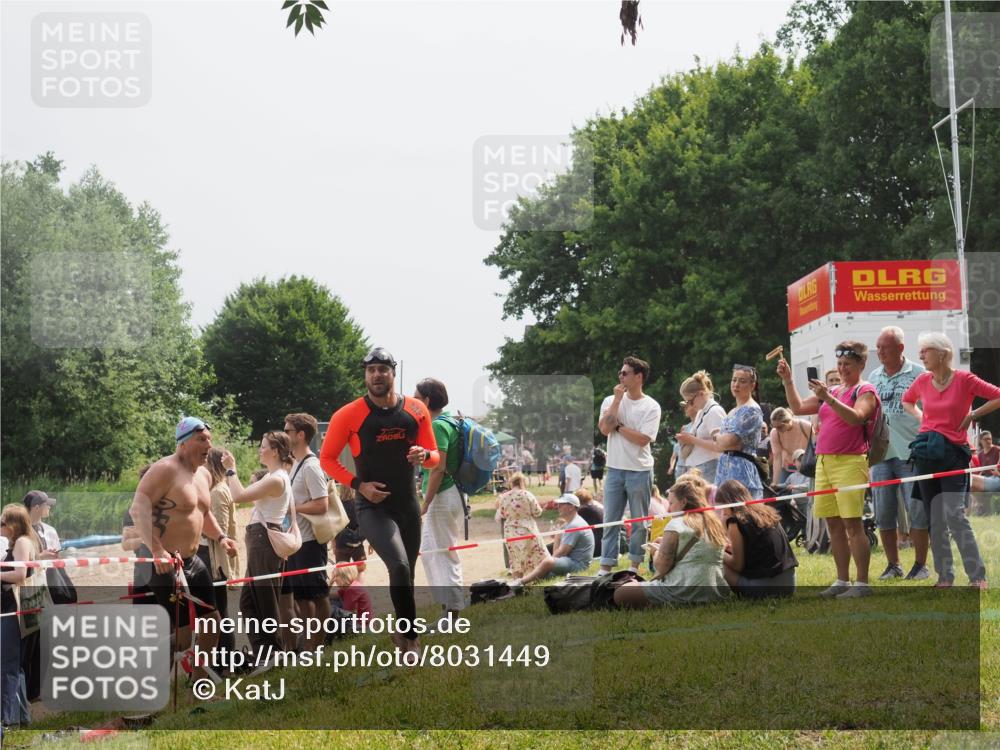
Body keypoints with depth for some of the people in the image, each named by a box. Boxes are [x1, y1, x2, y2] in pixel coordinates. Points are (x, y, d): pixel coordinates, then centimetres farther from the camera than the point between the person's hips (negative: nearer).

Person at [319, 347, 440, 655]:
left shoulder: (416, 410, 1)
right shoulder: (349, 415, -9)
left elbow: (434, 456, 8)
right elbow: (327, 459, -1)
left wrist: (424, 456, -16)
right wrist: (358, 484, -14)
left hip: (408, 505, 5)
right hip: (372, 507, -4)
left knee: (407, 575, 15)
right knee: (399, 567, -25)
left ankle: (402, 632, 34)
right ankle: (410, 638, -17)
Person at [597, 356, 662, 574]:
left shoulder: (651, 407, -6)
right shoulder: (611, 401, 5)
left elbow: (642, 439, -15)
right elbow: (605, 429, -11)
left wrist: (618, 425, -9)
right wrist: (618, 400, -10)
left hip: (639, 471, -3)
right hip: (615, 468, 3)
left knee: (639, 521, 5)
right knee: (610, 520, 4)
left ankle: (635, 563, 16)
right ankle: (606, 566, 7)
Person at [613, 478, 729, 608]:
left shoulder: (676, 524, -10)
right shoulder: (715, 523, 12)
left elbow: (661, 567, -10)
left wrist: (656, 551, 11)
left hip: (685, 594, -9)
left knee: (621, 593, -1)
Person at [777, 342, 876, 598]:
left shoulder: (865, 391, 0)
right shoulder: (832, 391, 22)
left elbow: (856, 417, -18)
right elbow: (798, 407, 22)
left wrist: (828, 398, -26)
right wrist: (787, 381, 11)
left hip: (850, 462, -8)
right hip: (824, 462, 8)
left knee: (852, 523, -11)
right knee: (833, 524, 7)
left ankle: (862, 583, -11)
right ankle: (842, 581, 13)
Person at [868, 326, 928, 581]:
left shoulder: (918, 374, -3)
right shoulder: (873, 377, 14)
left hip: (911, 453, -5)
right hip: (881, 454, 5)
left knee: (917, 510, -4)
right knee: (884, 513, 6)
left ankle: (920, 565, 5)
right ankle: (893, 565, 15)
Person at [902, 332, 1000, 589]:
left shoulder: (964, 379, -7)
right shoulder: (922, 381, 8)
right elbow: (907, 401, 29)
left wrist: (973, 415, -6)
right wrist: (921, 417, 12)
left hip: (953, 452, -5)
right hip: (926, 452, 5)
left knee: (954, 515, -14)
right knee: (935, 519, 7)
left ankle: (977, 576, -9)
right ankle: (944, 577, 13)